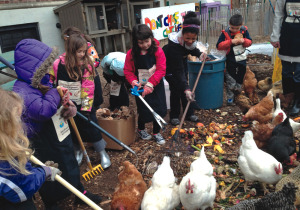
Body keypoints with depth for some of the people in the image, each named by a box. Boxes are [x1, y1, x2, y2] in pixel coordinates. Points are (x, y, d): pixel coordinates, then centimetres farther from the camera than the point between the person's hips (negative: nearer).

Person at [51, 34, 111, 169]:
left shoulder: (86, 65, -11)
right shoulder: (59, 63, -8)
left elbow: (88, 88, -14)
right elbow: (49, 80, 6)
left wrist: (86, 108, -17)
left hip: (83, 106, -2)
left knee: (91, 128, 4)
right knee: (72, 131, 17)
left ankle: (103, 154, 24)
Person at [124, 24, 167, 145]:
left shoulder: (157, 51, -11)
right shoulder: (131, 54, -8)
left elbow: (161, 70, -16)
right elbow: (128, 71, -2)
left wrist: (150, 84, -24)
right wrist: (133, 81, -21)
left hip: (156, 86, 1)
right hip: (141, 87, 0)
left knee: (158, 110, 9)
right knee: (144, 111, 8)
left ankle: (156, 133, 32)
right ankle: (141, 129, 40)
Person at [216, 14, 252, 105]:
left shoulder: (244, 31, -3)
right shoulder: (225, 33, -13)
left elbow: (250, 42, 5)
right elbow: (219, 46, -18)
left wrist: (244, 41, -18)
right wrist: (231, 41, -28)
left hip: (242, 58, 4)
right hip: (230, 59, -3)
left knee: (240, 76, 16)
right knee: (231, 80, 1)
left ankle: (237, 92, 37)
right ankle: (230, 98, 12)